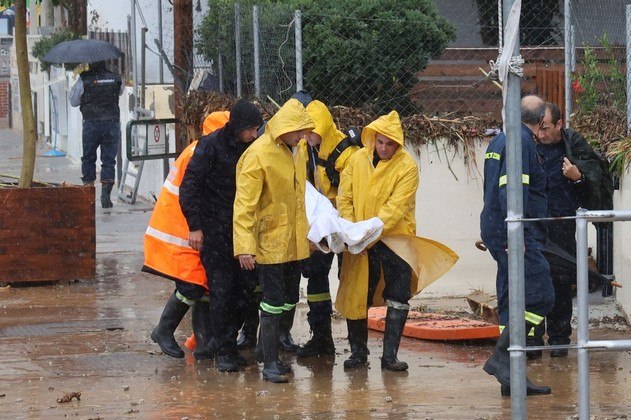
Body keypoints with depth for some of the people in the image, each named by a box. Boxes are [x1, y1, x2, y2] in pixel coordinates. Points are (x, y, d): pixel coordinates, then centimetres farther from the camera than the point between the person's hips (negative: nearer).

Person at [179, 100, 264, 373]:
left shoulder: (251, 147, 5)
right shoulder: (211, 145, -12)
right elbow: (189, 186, -10)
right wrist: (194, 226, -13)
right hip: (214, 229, -5)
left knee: (247, 284, 2)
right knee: (222, 289, -6)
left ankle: (222, 340, 17)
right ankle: (223, 350, 2)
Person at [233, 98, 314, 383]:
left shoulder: (292, 153, 10)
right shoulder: (257, 155, -17)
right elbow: (244, 204, -19)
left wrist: (305, 229, 23)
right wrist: (244, 245, -24)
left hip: (293, 242, 8)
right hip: (269, 242, -8)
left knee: (289, 301, 13)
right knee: (273, 304, -6)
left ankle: (274, 354, 24)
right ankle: (270, 364, 0)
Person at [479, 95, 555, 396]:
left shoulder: (500, 140, 19)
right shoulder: (521, 141, -11)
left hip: (497, 230, 10)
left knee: (512, 301, 9)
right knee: (540, 296, -11)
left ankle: (511, 377, 8)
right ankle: (500, 357, -14)